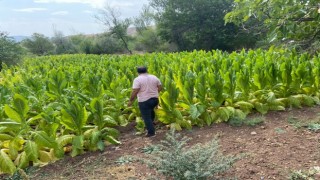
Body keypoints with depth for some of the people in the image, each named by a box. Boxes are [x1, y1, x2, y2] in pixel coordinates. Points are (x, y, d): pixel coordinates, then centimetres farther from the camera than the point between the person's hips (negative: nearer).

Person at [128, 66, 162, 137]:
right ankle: (151, 122, 44)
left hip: (144, 101, -6)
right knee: (151, 110, 32)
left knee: (147, 117, 5)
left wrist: (131, 101, -7)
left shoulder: (137, 79, -12)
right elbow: (160, 87, 7)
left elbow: (135, 91, -17)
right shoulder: (154, 77, 4)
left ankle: (151, 132, 11)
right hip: (155, 99, 6)